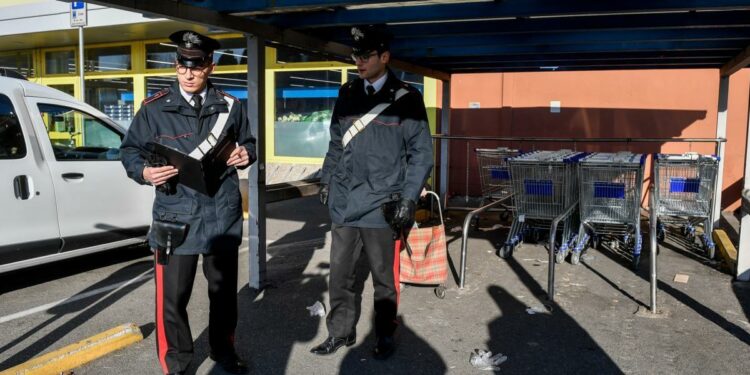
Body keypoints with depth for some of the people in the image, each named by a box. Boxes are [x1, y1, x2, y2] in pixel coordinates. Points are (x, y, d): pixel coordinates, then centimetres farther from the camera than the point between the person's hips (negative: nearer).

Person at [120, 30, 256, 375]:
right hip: (175, 215, -2)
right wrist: (144, 171, -17)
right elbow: (130, 150, 4)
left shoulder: (230, 106, 5)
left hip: (222, 213, 3)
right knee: (172, 296, 1)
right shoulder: (154, 108, -2)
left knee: (224, 289, 17)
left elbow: (248, 142, 18)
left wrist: (246, 154, -6)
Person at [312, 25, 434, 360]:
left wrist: (409, 197, -9)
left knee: (383, 277, 9)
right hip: (344, 202, 4)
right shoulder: (347, 94, 9)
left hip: (381, 205, -4)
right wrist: (326, 179, 12)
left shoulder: (405, 98, -4)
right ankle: (340, 332, 28)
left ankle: (385, 337, 27)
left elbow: (421, 152, -4)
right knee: (339, 273, 11)